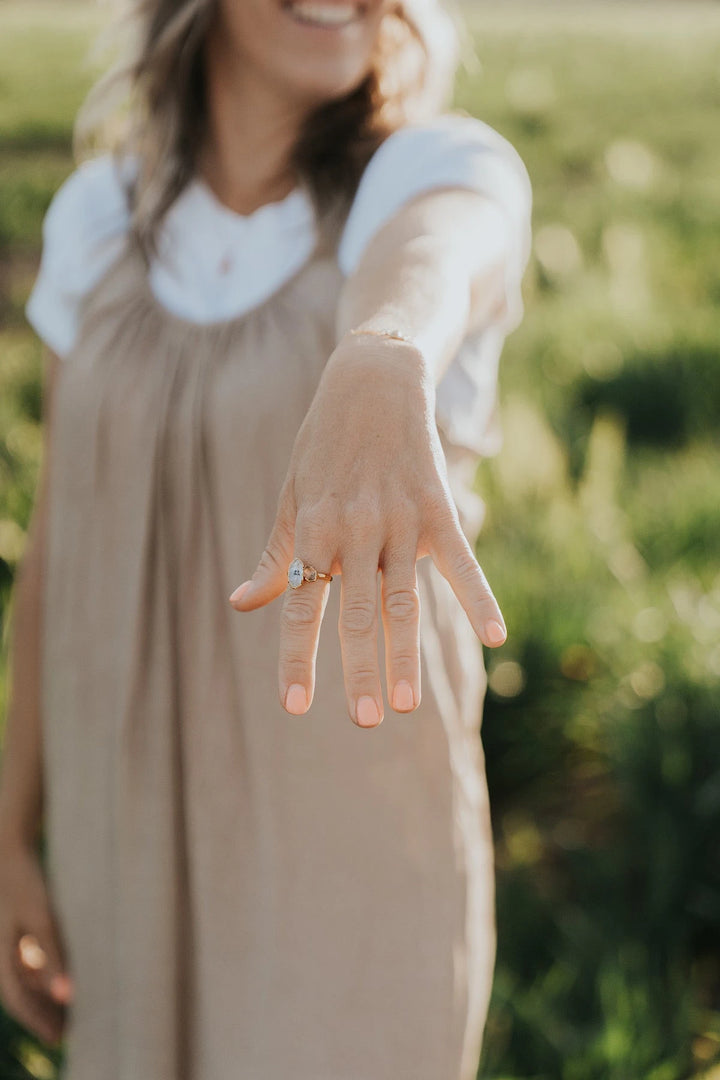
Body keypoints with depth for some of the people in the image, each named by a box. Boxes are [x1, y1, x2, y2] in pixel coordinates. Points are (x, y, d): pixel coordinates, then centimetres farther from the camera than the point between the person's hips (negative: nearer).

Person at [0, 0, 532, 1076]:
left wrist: (378, 374, -64)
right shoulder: (102, 214, 0)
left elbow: (429, 266, -40)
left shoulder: (445, 171, -14)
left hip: (358, 856, -4)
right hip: (135, 846, 4)